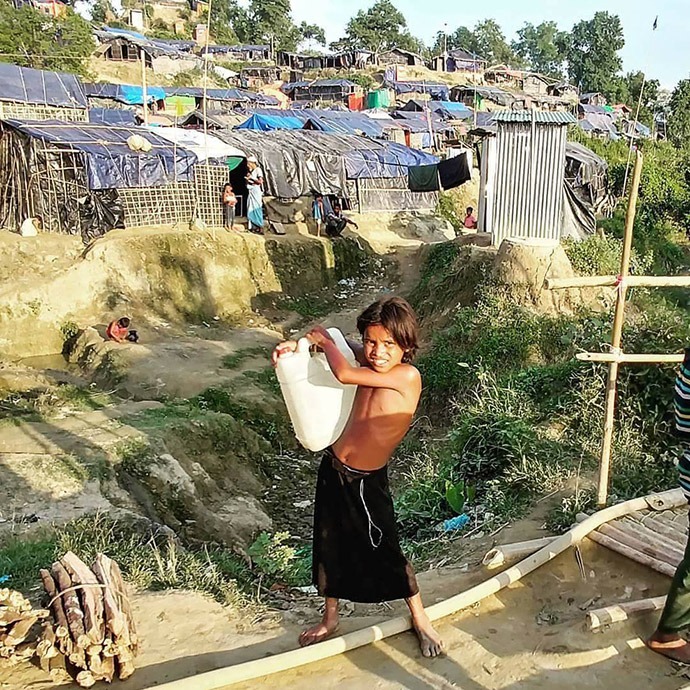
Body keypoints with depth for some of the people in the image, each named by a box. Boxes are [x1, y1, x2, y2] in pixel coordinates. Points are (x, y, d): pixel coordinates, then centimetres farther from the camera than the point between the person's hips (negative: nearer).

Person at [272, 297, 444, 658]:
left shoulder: (407, 376, -25)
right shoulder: (369, 364, -6)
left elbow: (343, 373, -31)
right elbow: (348, 347, 14)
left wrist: (325, 340, -12)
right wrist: (295, 346, -3)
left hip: (367, 483, -6)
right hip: (332, 468, 6)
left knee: (386, 553, 8)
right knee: (328, 546, 18)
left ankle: (420, 619, 34)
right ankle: (330, 619, 41)